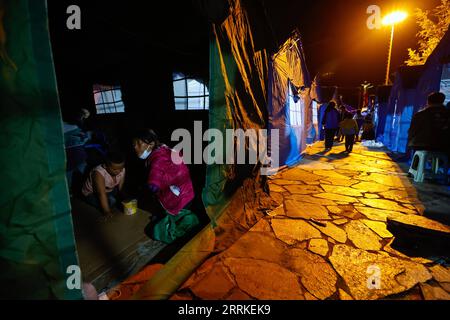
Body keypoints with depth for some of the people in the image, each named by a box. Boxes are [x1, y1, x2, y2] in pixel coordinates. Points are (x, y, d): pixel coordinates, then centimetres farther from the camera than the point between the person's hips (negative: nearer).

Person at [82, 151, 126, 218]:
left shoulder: (122, 170, -20)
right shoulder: (99, 173, -36)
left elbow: (121, 188, -12)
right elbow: (102, 194, -38)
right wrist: (107, 211, -39)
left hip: (109, 190, 6)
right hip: (91, 193, -6)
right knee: (111, 201, -31)